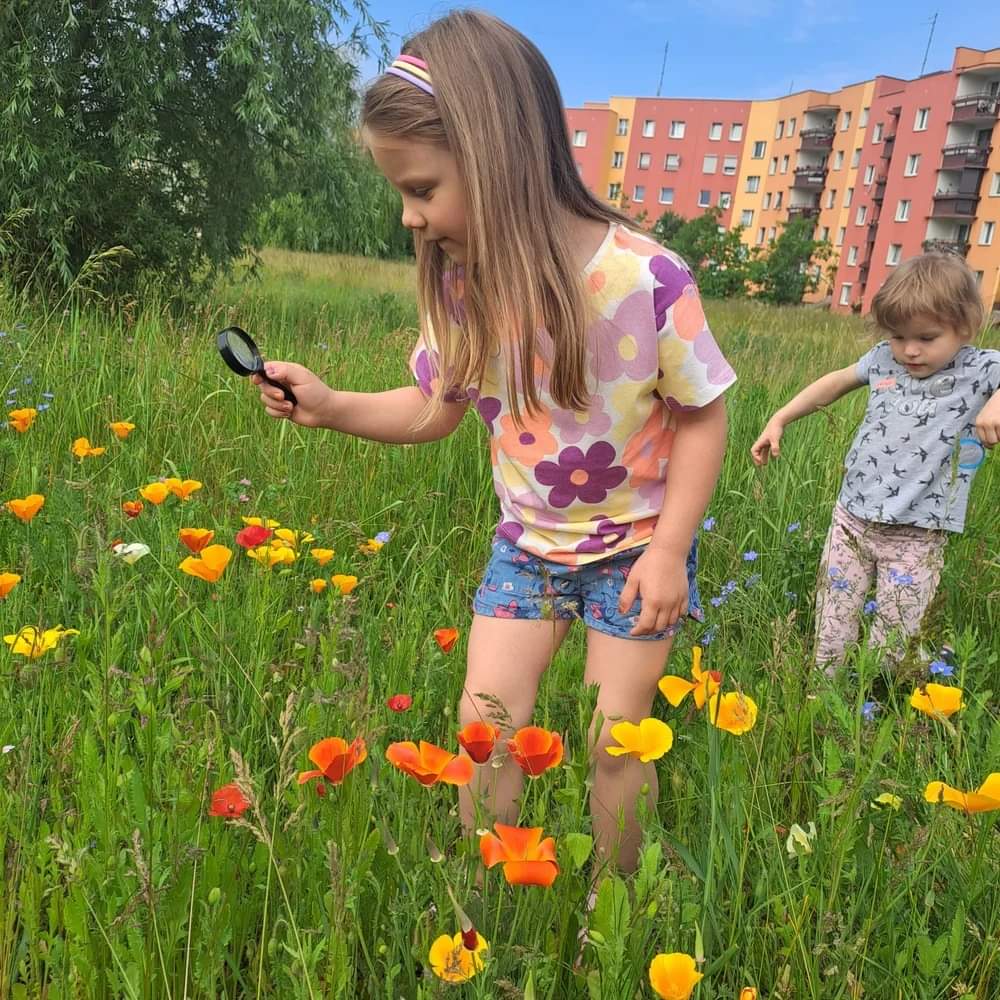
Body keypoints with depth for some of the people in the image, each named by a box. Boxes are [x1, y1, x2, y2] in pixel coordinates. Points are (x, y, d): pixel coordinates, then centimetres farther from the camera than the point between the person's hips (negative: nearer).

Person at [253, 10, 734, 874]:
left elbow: (703, 417, -14)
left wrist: (669, 549, -19)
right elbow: (434, 412, 2)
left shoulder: (644, 278, -26)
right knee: (485, 721, 4)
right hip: (528, 542, 4)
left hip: (638, 546, -3)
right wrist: (329, 407, -12)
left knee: (615, 739, 3)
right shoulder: (460, 286, -13)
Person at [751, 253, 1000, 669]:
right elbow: (835, 382, 19)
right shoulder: (885, 359, 2)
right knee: (832, 622, 12)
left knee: (892, 636, 7)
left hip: (916, 537, -4)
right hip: (852, 516, 4)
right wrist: (779, 420, 16)